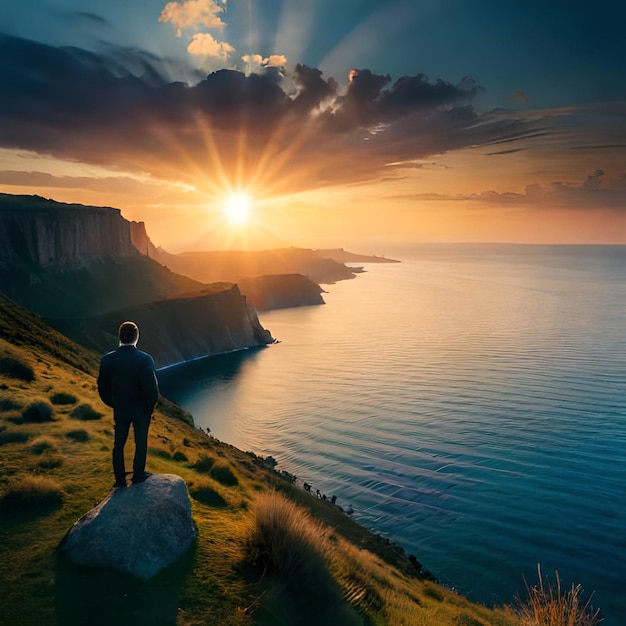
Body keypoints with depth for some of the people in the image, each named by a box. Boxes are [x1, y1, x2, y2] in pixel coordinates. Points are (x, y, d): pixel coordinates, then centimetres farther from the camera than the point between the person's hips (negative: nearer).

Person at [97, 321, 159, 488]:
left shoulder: (107, 360, -12)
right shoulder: (145, 360, -22)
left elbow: (102, 387, -3)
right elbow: (152, 387, -20)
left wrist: (113, 403, 12)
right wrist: (151, 405, -1)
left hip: (120, 409, 2)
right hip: (141, 409, -2)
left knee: (119, 443, 16)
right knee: (141, 442, 15)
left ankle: (120, 479, 25)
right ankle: (138, 475, 26)